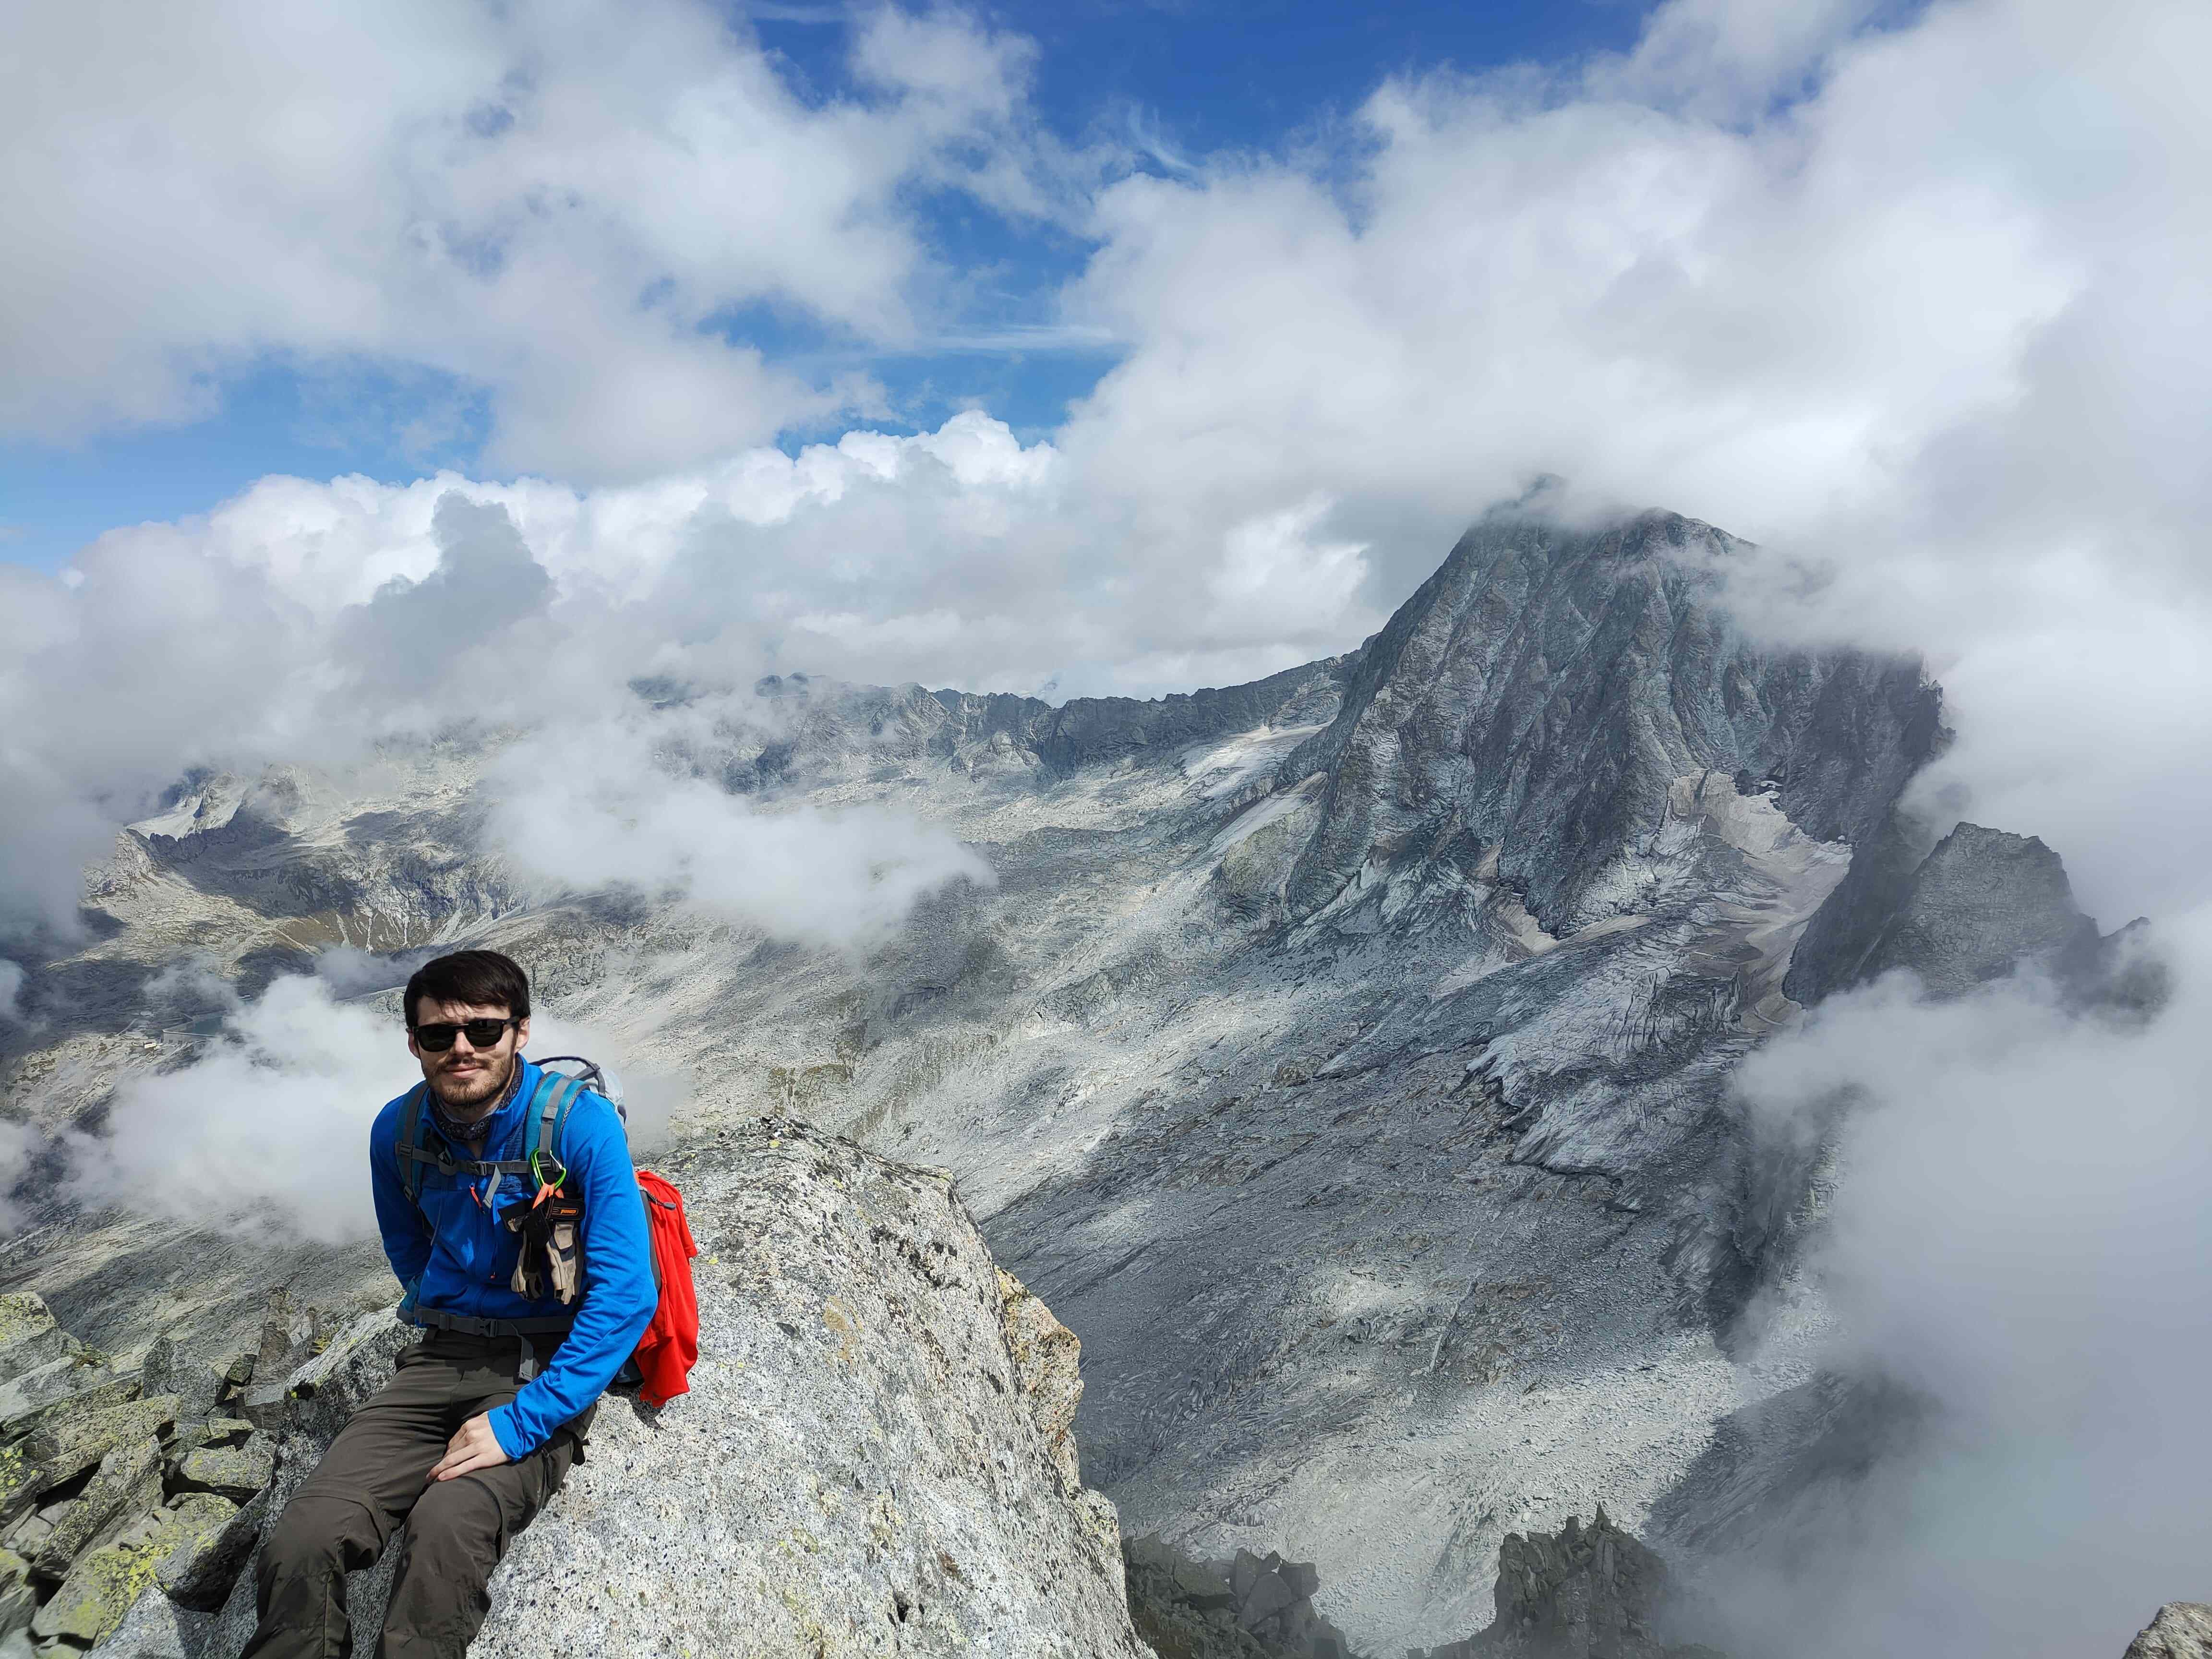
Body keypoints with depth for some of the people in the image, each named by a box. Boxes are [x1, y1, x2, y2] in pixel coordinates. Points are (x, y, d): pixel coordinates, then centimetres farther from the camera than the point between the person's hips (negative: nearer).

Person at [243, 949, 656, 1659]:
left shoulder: (580, 1123, -16)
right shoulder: (398, 1130, 0)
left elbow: (626, 1294, -20)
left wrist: (521, 1422, -23)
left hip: (550, 1366, -4)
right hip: (445, 1354, 5)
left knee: (446, 1532, -32)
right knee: (299, 1549, -18)